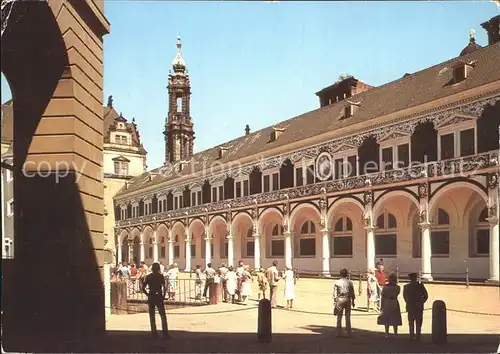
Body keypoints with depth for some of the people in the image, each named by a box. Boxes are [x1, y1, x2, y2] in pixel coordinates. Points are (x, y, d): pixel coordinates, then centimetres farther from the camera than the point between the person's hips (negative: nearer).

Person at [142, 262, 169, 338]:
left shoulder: (148, 276, 5)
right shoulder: (160, 276, -2)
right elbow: (164, 287, -11)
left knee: (152, 316, 11)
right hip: (159, 297, -2)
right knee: (163, 315, 1)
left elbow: (143, 288, 2)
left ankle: (154, 332, 11)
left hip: (151, 297, 2)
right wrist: (163, 296, -2)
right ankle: (165, 331, -9)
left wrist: (148, 295, 8)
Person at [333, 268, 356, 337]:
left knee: (339, 317, 4)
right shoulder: (349, 282, -1)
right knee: (348, 317, 8)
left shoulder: (337, 282, -2)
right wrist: (353, 301, 13)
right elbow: (352, 293, 3)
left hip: (340, 300, -1)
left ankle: (339, 333, 4)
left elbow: (335, 293, -2)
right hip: (347, 300, 1)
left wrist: (335, 302, 3)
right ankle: (348, 333, 12)